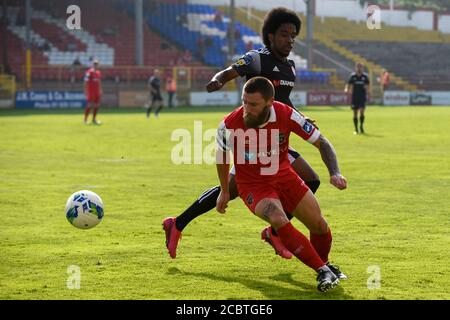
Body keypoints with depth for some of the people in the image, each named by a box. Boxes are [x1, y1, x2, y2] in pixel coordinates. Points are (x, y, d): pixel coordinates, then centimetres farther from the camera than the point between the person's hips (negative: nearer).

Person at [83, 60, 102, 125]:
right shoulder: (89, 72, -10)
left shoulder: (98, 73, 13)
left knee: (97, 105, 7)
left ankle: (94, 119, 15)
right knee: (90, 105, -7)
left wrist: (101, 90, 18)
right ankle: (85, 119, 0)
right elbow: (86, 82, -11)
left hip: (97, 92, 8)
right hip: (91, 92, -8)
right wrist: (86, 91, -16)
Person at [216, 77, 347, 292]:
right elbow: (221, 154, 1)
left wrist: (335, 173, -26)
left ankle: (324, 264, 32)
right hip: (253, 185, -2)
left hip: (284, 177, 3)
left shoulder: (286, 115, -21)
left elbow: (321, 143, -11)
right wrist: (224, 191, 11)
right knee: (279, 221, -30)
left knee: (319, 225, -2)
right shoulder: (230, 125, -22)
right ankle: (323, 272, -22)